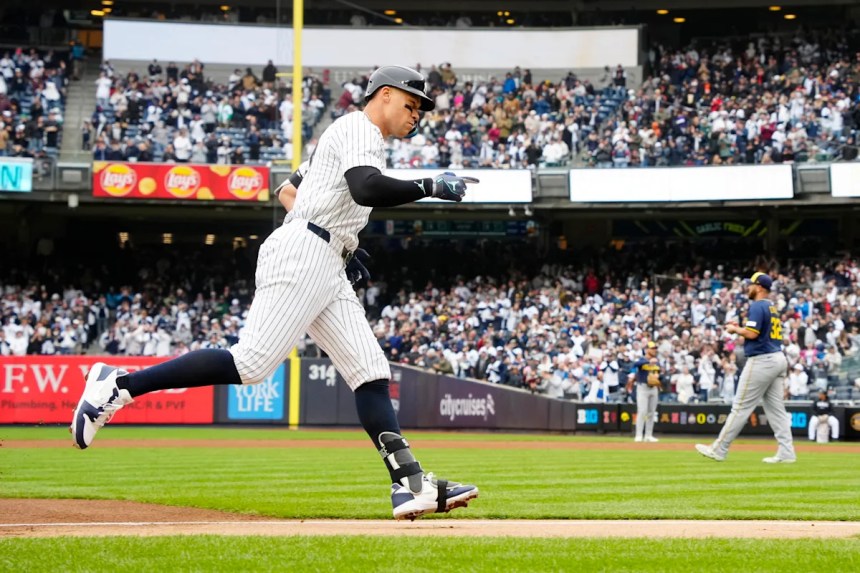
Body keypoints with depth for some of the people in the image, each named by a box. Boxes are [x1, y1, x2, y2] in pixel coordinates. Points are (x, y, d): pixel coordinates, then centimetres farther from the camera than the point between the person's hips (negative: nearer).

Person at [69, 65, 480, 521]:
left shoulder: (351, 137, 28)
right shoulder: (358, 130, -2)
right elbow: (366, 190, -22)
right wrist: (430, 187, -16)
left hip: (327, 271, 11)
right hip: (302, 254, -11)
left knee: (371, 373, 0)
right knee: (251, 362, -20)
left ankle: (411, 484, -9)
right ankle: (119, 384, -16)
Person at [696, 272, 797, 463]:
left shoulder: (758, 306, -11)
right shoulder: (773, 308, 18)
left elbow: (752, 334, -19)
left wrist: (735, 329, -2)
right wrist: (740, 328, 17)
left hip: (761, 360, -9)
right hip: (778, 359, 9)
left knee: (741, 407, -5)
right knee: (776, 408, 7)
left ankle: (719, 450, -2)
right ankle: (786, 453, 0)